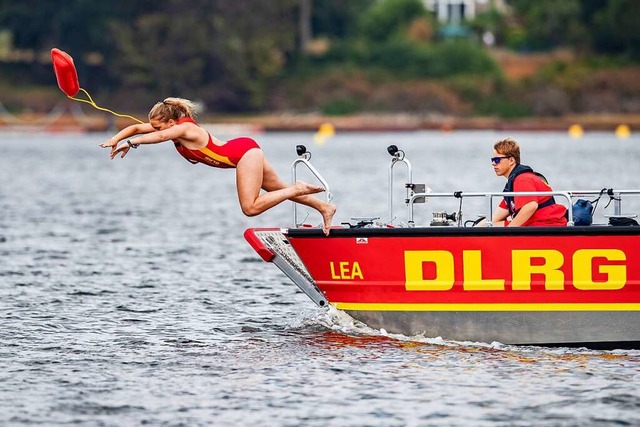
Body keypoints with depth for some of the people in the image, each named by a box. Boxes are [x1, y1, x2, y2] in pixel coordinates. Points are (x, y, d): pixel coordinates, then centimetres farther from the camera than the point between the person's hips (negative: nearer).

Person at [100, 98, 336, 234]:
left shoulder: (185, 129, -25)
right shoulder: (171, 127, 0)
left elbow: (159, 136, -46)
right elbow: (137, 128, 4)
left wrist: (130, 143, -51)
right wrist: (115, 139, -11)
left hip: (244, 152, -10)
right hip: (244, 152, 10)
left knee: (250, 207, -14)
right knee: (280, 190, 18)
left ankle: (298, 189, -6)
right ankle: (325, 207, 27)